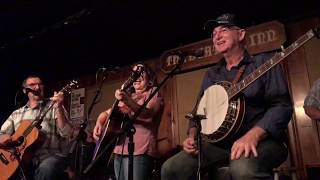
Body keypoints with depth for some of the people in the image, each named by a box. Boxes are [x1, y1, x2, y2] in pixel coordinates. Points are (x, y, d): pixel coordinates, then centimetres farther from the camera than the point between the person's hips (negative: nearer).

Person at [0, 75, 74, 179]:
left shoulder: (54, 106, 5)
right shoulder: (16, 113, 18)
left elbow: (66, 134, -7)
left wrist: (59, 108, -18)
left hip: (51, 155, -3)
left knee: (45, 169, -35)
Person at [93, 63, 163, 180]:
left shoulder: (154, 93, 2)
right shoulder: (128, 96, 20)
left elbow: (147, 113, -18)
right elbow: (106, 113, 21)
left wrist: (127, 101, -35)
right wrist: (99, 123, -1)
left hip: (139, 152, -6)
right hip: (119, 150, 7)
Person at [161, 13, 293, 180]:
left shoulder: (263, 62, 2)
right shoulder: (211, 74, 18)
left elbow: (281, 105, -9)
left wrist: (253, 135, -25)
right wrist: (192, 136, -1)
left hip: (261, 140, -5)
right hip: (219, 143, 5)